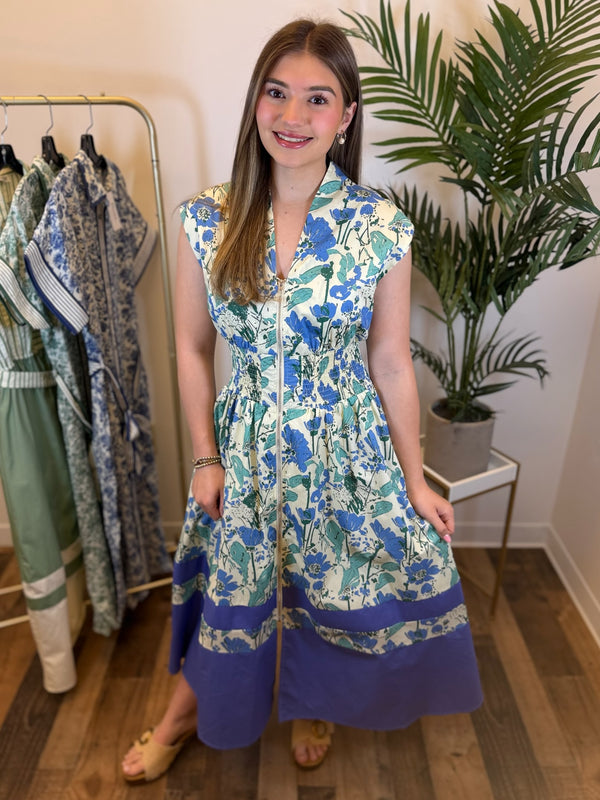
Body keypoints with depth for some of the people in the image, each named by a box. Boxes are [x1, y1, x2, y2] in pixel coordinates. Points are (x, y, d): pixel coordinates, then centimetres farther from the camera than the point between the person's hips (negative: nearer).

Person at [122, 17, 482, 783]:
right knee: (231, 584, 20)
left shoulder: (382, 229, -12)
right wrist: (205, 457, 0)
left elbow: (391, 362, -5)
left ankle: (311, 704, 56)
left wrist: (414, 481, 0)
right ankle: (185, 714, 53)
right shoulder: (207, 220, -8)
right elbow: (192, 347, 0)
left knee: (329, 583, 18)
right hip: (247, 442, 1)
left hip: (346, 445, 0)